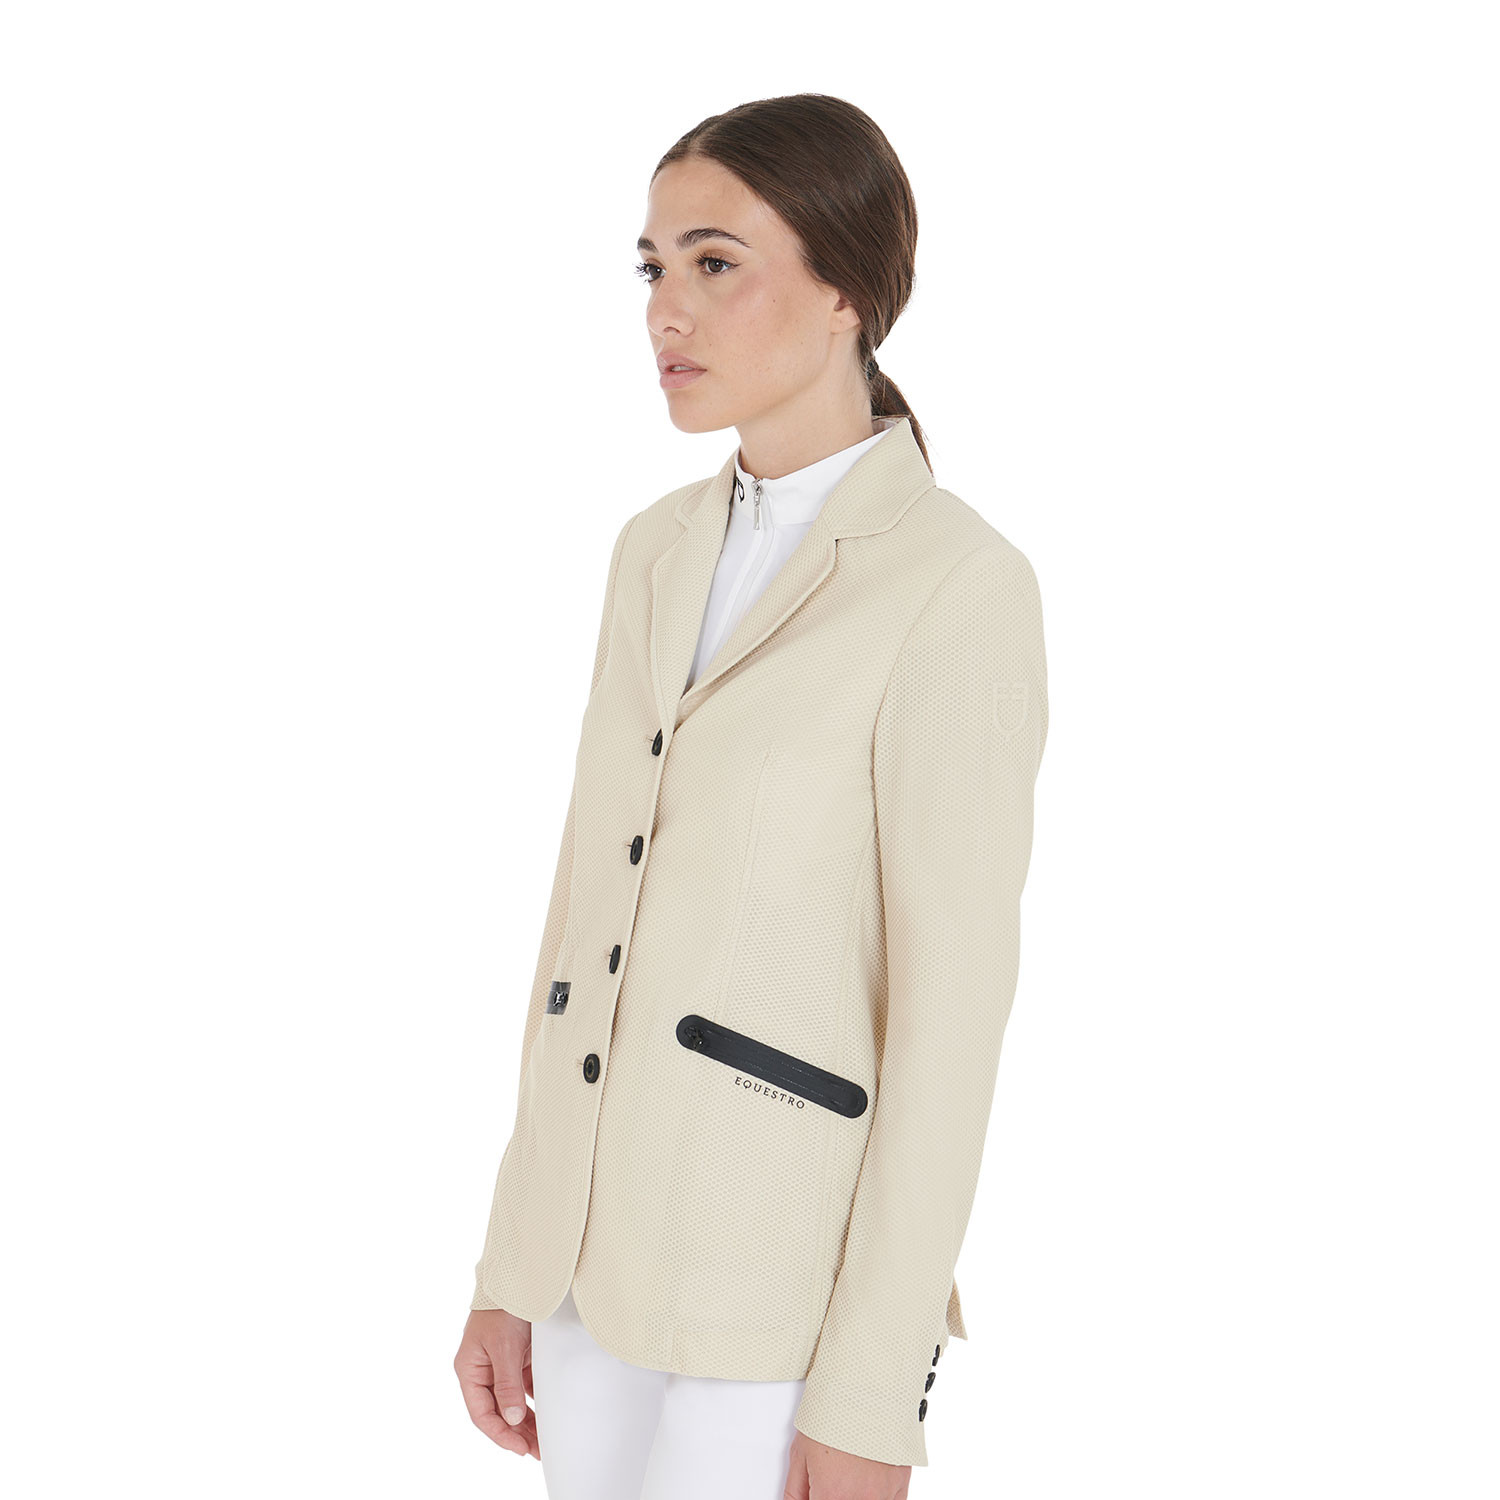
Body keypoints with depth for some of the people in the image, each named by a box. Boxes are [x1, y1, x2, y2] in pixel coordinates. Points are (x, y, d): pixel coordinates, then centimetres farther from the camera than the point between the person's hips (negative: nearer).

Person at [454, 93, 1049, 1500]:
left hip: (799, 1279, -7)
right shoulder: (662, 551, 6)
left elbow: (952, 1012, -17)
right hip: (609, 1230, 7)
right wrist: (517, 1260, 10)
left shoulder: (958, 587, -17)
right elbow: (596, 911, 9)